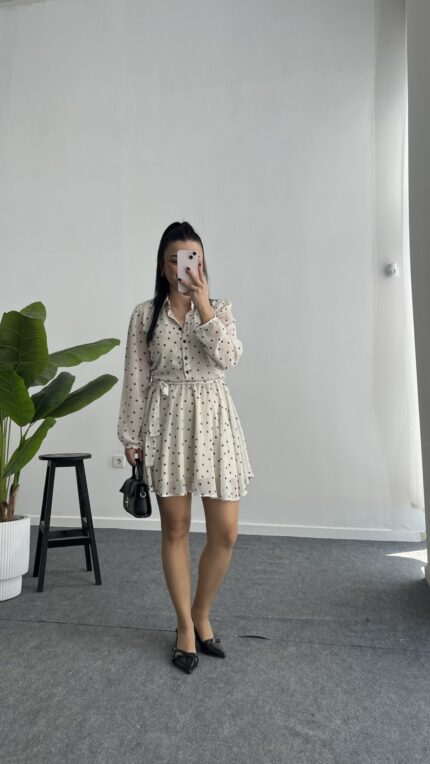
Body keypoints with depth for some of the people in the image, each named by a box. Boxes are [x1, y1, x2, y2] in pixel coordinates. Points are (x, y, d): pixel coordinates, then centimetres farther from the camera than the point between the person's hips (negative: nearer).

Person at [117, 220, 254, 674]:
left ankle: (201, 614, 24)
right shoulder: (145, 314, 4)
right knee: (175, 529, 5)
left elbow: (228, 357, -11)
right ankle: (185, 625, 23)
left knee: (225, 532, 0)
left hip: (213, 419, 1)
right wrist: (131, 436, 1)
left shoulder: (219, 309, 8)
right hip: (167, 422, -1)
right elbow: (136, 380, 3)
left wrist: (203, 304, -14)